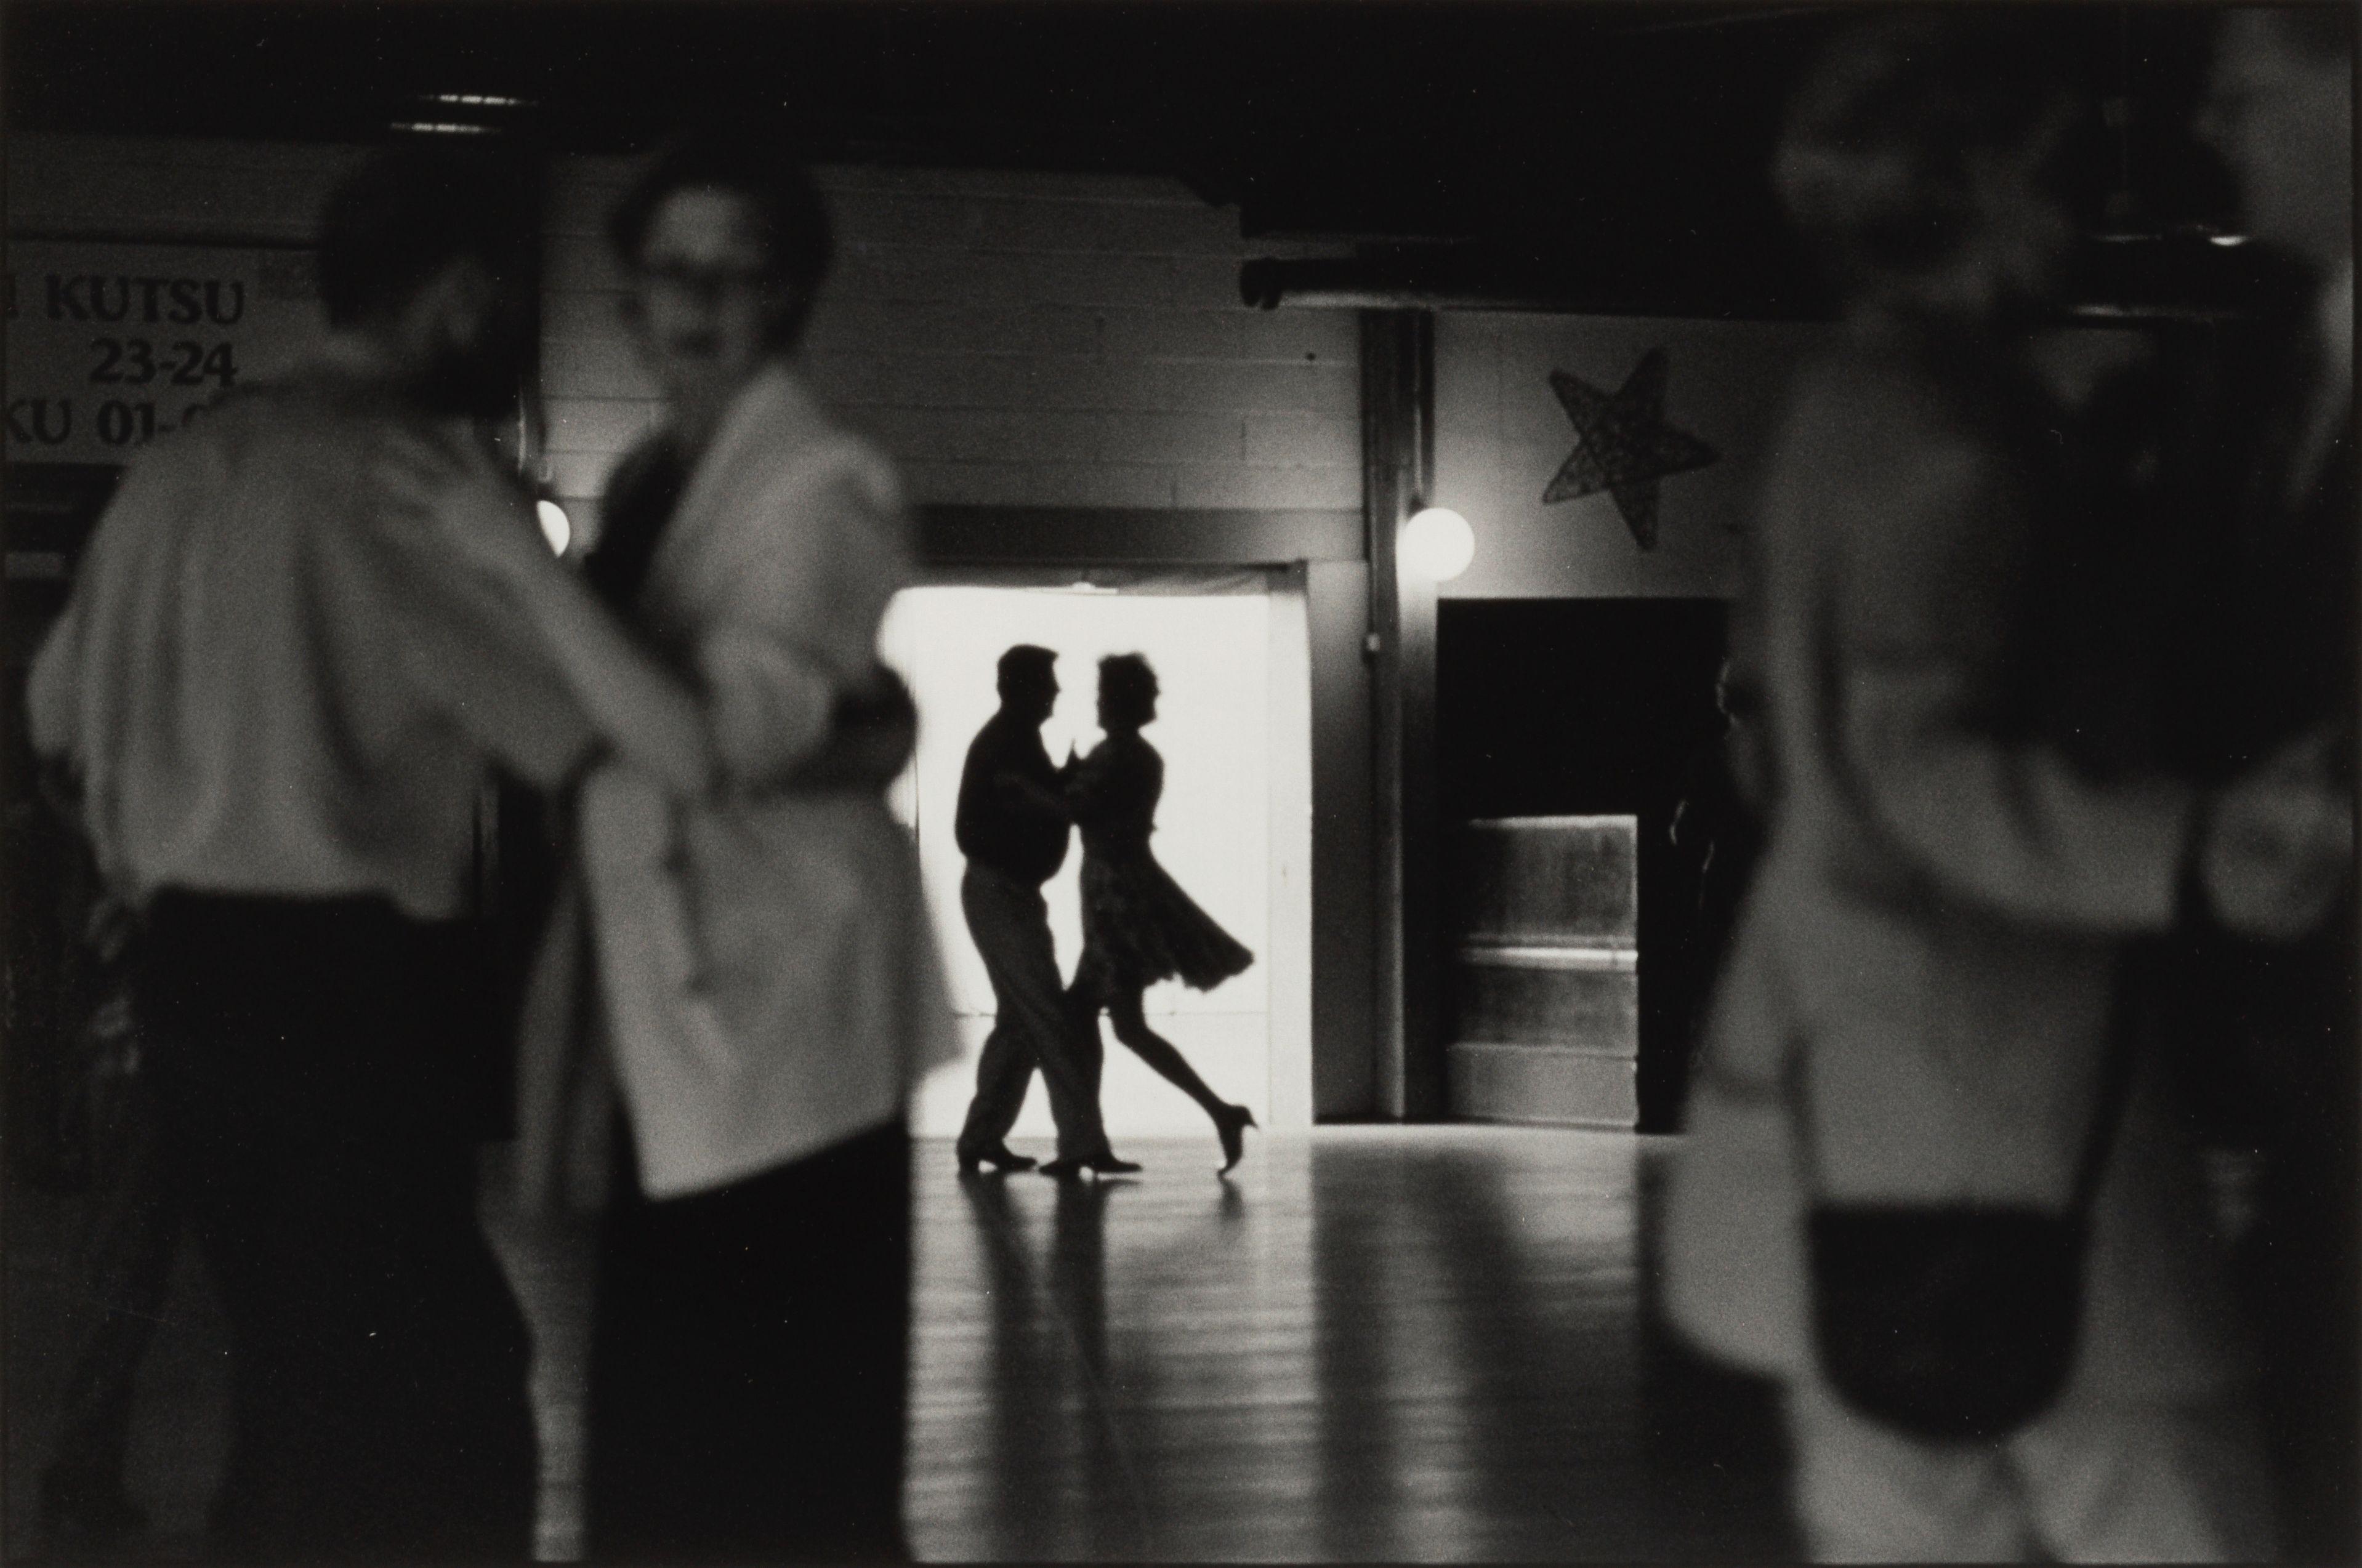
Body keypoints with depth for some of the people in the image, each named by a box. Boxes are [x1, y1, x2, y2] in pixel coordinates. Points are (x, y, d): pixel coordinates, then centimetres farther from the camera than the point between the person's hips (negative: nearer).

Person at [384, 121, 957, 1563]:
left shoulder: (825, 492, -10)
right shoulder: (650, 481, 14)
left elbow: (715, 751, -21)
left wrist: (528, 570, -22)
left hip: (777, 1032, -8)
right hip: (669, 1030, 8)